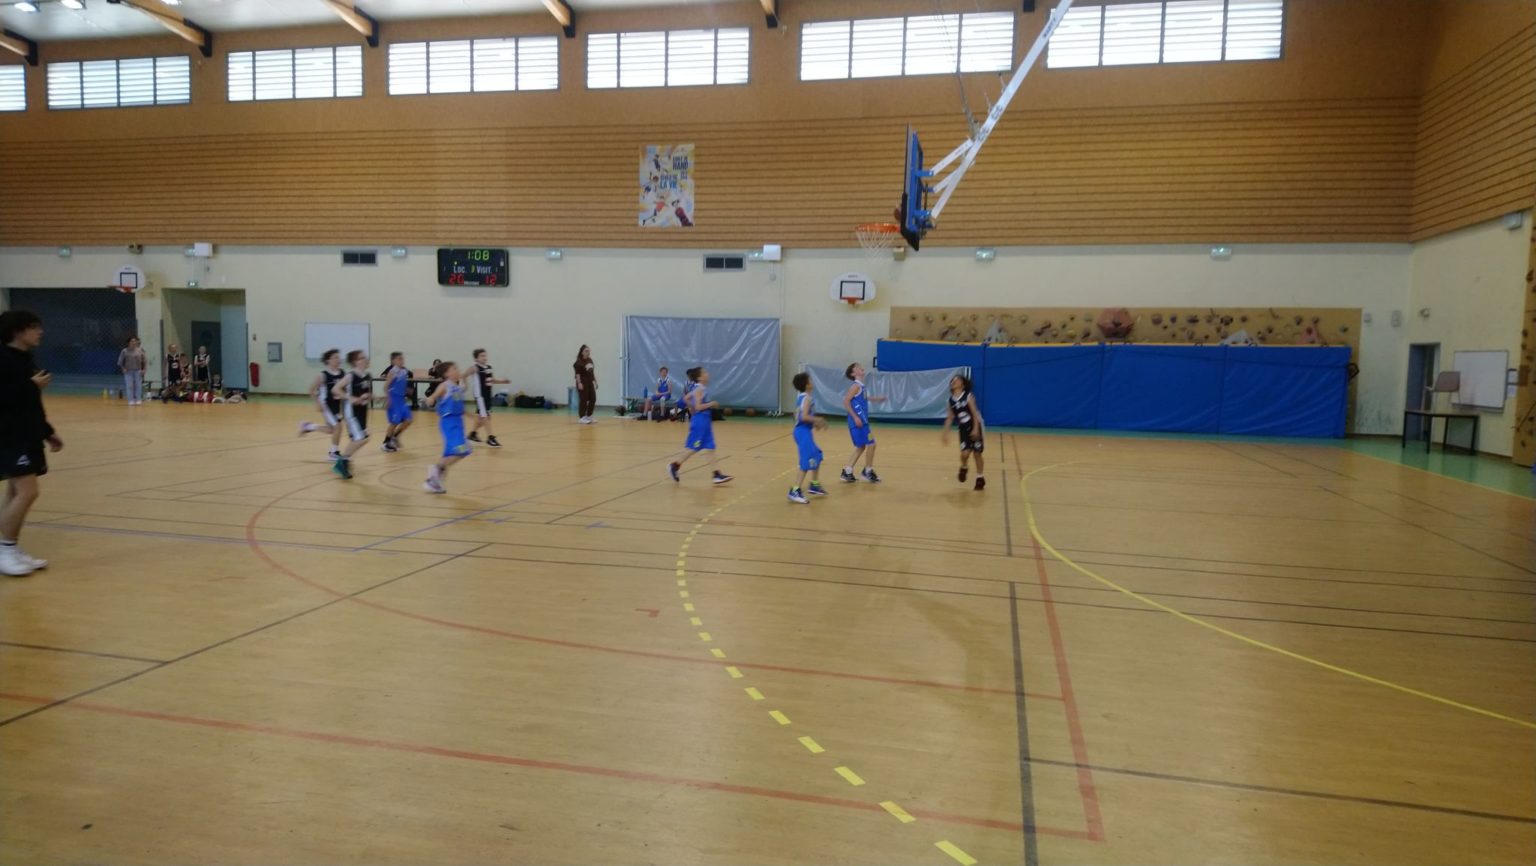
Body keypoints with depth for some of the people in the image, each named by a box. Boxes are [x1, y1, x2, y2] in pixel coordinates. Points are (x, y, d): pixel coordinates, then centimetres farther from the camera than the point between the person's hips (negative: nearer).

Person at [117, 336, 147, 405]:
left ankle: (138, 400, 8)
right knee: (129, 386, -2)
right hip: (128, 371, -1)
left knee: (138, 386, 2)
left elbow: (144, 361, 5)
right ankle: (131, 400, 2)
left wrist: (143, 370, -3)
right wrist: (123, 369, -6)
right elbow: (120, 362, 3)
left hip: (138, 371, 1)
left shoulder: (140, 350, 2)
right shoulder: (125, 351, -2)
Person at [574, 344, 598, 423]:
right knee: (583, 400, -5)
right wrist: (579, 383, -25)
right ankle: (582, 417, 2)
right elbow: (577, 373, -17)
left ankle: (589, 416, 17)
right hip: (583, 383, -8)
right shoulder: (579, 362, -12)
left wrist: (595, 381, 18)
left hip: (590, 382, 8)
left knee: (593, 399, 6)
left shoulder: (590, 360, 12)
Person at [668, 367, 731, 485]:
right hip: (700, 421, -9)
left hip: (705, 420, 9)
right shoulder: (699, 389, -16)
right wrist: (711, 404, -16)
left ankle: (717, 475, 5)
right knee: (694, 449, -1)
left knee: (710, 448, 5)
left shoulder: (701, 388, 11)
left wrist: (691, 408, 25)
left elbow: (686, 398, 19)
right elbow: (698, 407, -24)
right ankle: (675, 466, 12)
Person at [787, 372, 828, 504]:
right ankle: (795, 491, -15)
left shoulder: (801, 398, 13)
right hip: (803, 432, -10)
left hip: (802, 431, 10)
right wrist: (818, 420, -14)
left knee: (816, 456, 22)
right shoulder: (806, 398, -15)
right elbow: (804, 417, -26)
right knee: (808, 462, -11)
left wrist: (815, 423, 18)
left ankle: (814, 486, 32)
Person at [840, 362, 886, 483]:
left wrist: (877, 399, 29)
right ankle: (868, 472, 9)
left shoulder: (861, 386, 14)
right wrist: (855, 417, -23)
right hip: (858, 422, -10)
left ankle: (847, 472, 16)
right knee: (870, 444, -3)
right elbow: (846, 401, -21)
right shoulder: (856, 386, -13)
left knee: (861, 447, 14)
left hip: (862, 421, 10)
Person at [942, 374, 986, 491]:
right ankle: (963, 468, 20)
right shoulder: (951, 400, 0)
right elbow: (950, 417, 6)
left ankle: (980, 478, 17)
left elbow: (975, 413, -15)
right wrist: (945, 433, 2)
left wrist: (976, 429, -24)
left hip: (975, 427, -3)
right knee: (965, 453, -13)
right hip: (963, 429, 3)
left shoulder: (968, 396, -14)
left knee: (977, 454, 3)